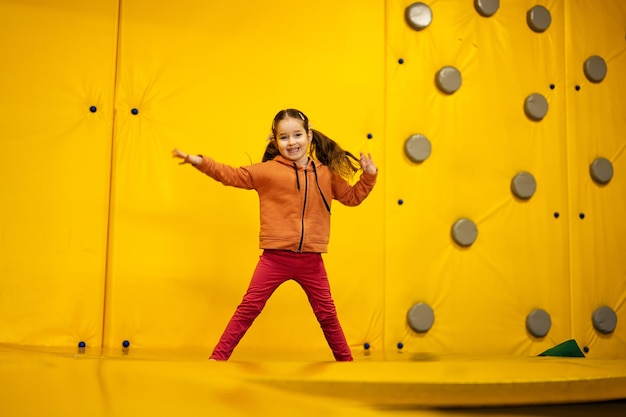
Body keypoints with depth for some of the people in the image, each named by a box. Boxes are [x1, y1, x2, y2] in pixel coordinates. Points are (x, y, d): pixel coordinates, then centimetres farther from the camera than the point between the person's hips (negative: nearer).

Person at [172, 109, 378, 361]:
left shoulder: (326, 173, 9)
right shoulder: (267, 170, -1)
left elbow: (352, 197, 20)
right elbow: (232, 175, -2)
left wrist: (368, 176, 7)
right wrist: (201, 162, -11)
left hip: (311, 260, 2)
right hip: (275, 257, -2)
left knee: (327, 314, 14)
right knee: (249, 308, 0)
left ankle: (345, 360, 30)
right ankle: (218, 358, 8)